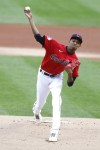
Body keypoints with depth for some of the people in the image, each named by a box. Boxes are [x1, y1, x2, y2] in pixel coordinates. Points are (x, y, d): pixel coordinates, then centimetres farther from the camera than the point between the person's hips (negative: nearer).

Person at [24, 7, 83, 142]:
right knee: (41, 101, 13)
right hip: (43, 76, 0)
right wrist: (30, 19, -32)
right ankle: (36, 111, 55)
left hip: (57, 78, 0)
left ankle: (54, 132, -24)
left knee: (57, 102, -22)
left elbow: (70, 84, -10)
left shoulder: (75, 61, -15)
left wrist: (70, 73, -31)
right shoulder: (55, 45, -21)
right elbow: (38, 36, -25)